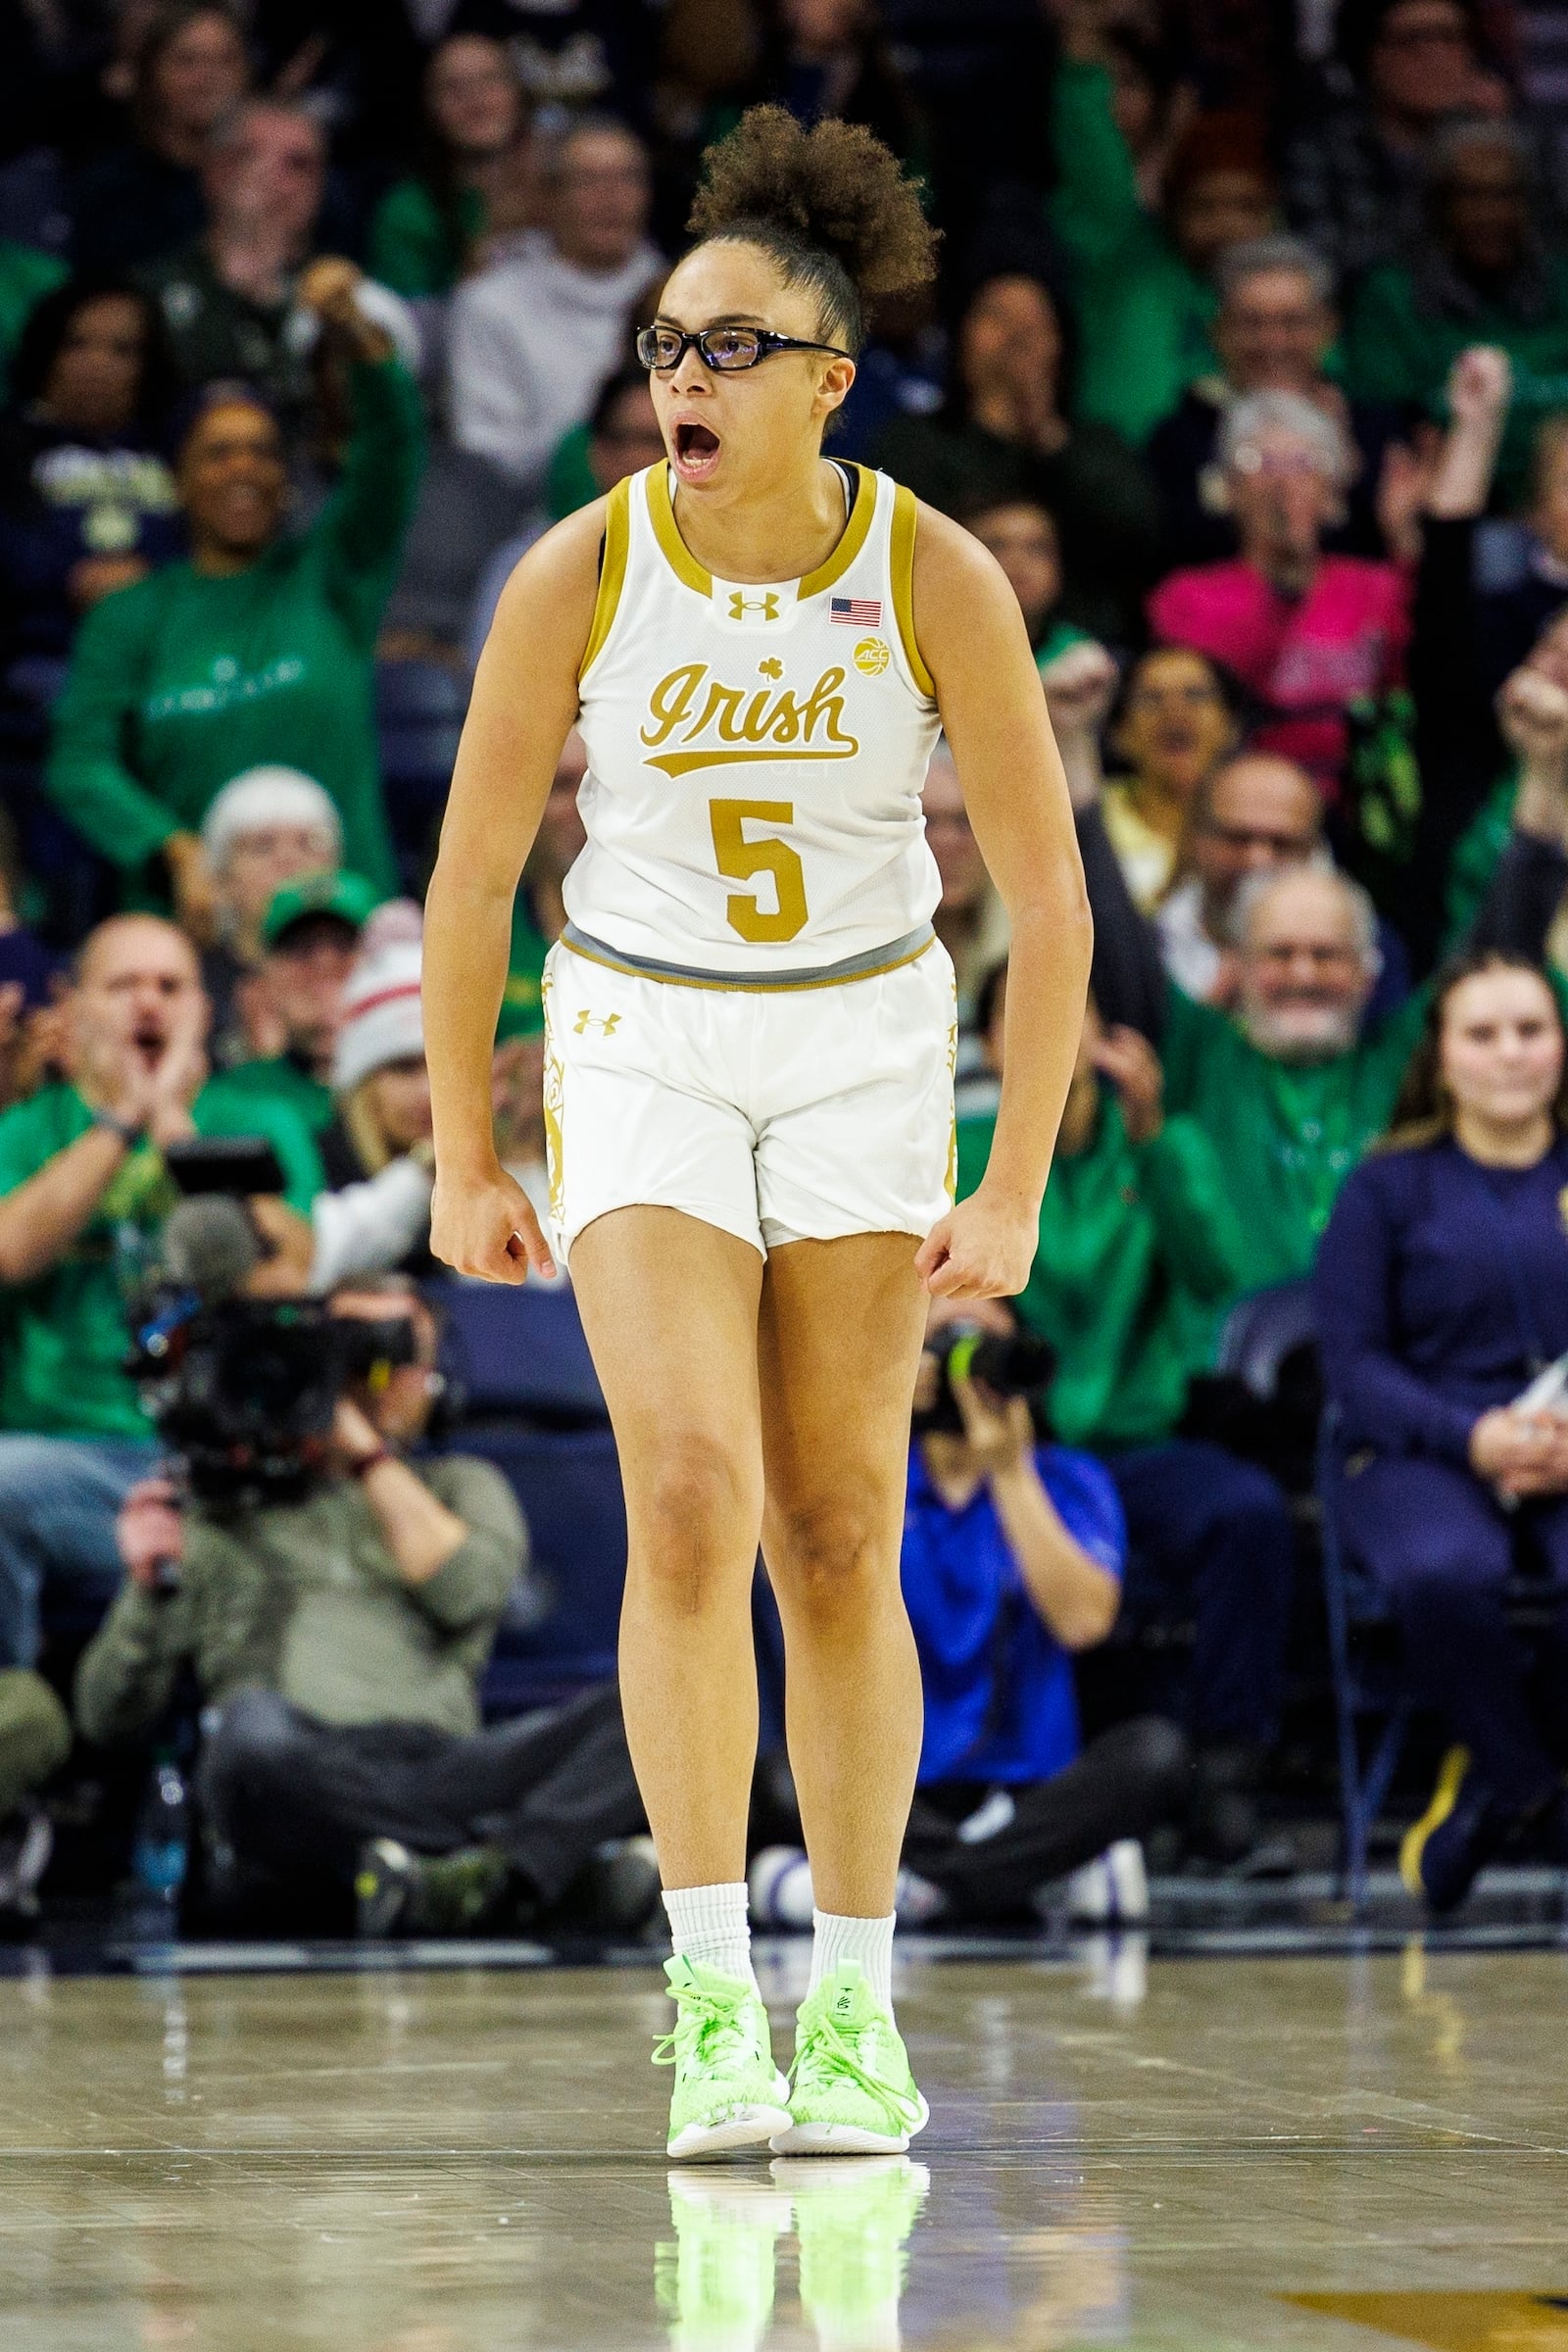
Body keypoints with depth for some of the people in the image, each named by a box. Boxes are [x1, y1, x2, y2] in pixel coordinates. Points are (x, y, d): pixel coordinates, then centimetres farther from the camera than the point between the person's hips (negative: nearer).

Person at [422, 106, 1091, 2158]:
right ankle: (711, 2004, -15)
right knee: (690, 1492, -17)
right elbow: (471, 872, -3)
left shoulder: (936, 578, -14)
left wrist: (1016, 1193, -11)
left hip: (863, 1048, 1)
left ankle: (856, 2007, 11)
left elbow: (1049, 896, -8)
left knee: (841, 1537, 0)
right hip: (641, 1043, 0)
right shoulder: (581, 572, -13)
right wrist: (463, 1163, -1)